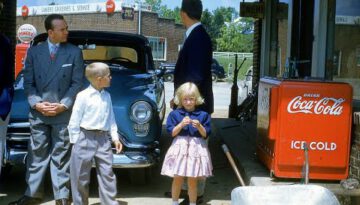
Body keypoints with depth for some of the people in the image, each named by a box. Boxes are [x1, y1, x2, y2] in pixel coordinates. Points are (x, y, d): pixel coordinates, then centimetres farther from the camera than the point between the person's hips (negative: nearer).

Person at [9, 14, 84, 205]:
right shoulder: (34, 51, 6)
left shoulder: (74, 52, 1)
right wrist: (36, 103, -11)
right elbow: (28, 82, 4)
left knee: (61, 156, 4)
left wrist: (63, 105, -13)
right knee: (37, 154, 9)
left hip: (64, 113, -2)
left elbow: (77, 83, -2)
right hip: (38, 113, 2)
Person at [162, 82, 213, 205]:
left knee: (192, 181, 5)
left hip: (196, 149, 0)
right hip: (179, 148, 0)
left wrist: (199, 126, -17)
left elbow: (206, 134, 1)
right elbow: (171, 133, -3)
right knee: (177, 179, 8)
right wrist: (181, 124, -17)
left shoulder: (203, 115, 1)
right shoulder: (174, 114, 1)